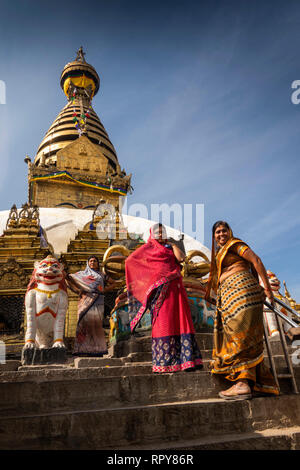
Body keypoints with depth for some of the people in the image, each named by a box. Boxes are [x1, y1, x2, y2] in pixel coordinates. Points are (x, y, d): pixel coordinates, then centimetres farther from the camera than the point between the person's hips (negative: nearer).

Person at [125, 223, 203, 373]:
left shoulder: (170, 248, 25)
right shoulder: (148, 247, 11)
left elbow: (181, 258, 6)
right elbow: (130, 260, 6)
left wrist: (172, 244, 14)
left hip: (175, 288, 5)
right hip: (159, 288, -5)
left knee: (181, 321, -2)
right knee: (163, 322, -9)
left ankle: (187, 360, -2)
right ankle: (163, 364, -6)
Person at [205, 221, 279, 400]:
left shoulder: (234, 244, 4)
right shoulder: (219, 253, 29)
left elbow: (256, 261, -6)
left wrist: (267, 287, -9)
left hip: (240, 289, -9)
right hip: (229, 295, 9)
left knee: (240, 334, -17)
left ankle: (243, 383, -22)